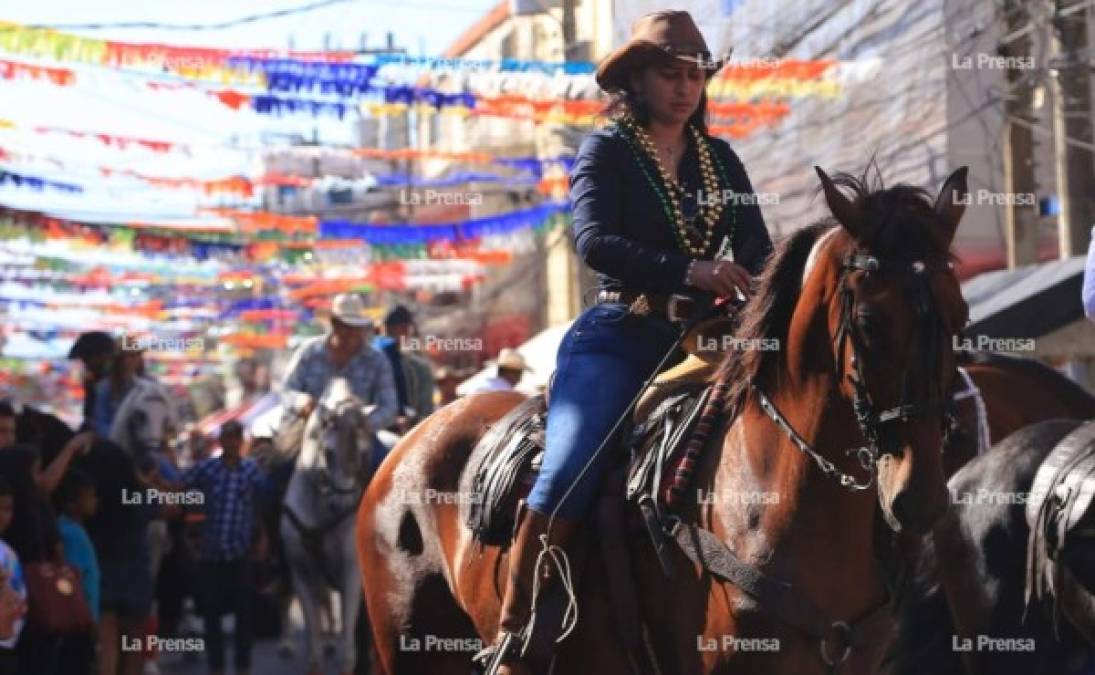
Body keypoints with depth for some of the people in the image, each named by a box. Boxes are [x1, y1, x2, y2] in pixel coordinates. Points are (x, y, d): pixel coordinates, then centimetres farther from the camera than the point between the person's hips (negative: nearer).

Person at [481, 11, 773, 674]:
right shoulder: (606, 152, 2)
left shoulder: (721, 161, 16)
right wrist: (687, 271, -28)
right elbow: (594, 240, -15)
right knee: (568, 477, -23)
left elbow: (758, 250, 7)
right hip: (618, 338, -5)